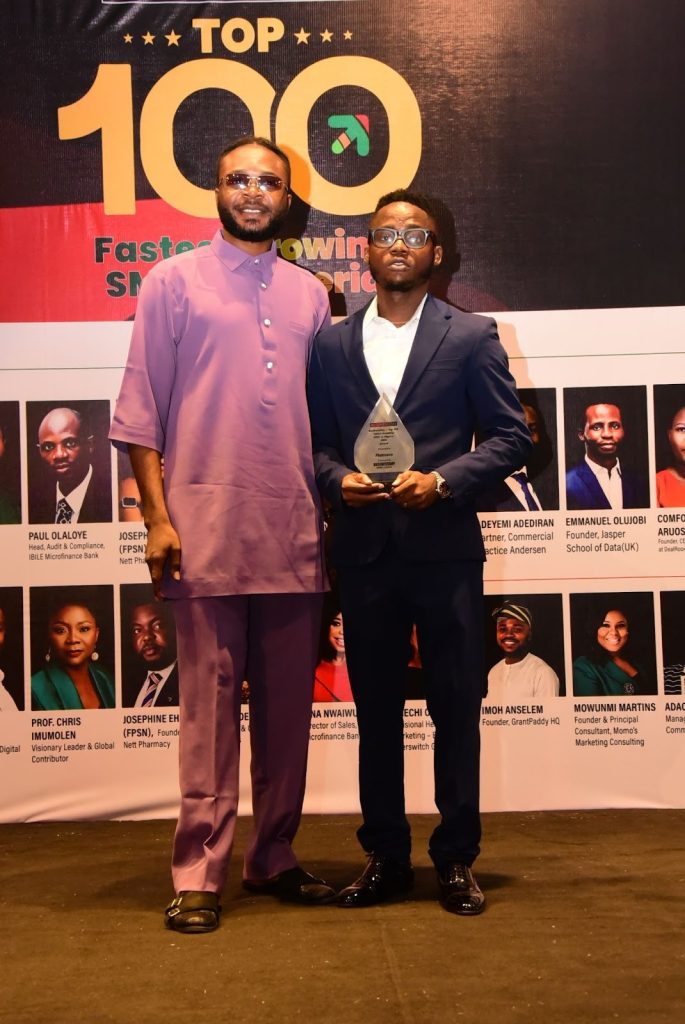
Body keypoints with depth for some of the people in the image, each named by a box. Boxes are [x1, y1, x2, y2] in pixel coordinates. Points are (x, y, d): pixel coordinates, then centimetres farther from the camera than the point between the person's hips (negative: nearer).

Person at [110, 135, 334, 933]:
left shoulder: (309, 293, 16)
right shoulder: (174, 282, 5)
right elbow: (140, 409, 0)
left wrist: (333, 506, 9)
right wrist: (157, 516, -8)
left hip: (294, 530, 4)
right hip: (207, 526, -4)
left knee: (289, 703, 8)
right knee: (209, 701, -2)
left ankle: (274, 857, 21)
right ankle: (198, 873, 7)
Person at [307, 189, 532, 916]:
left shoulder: (470, 336, 4)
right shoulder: (332, 343, 11)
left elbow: (511, 436, 0)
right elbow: (315, 441, 11)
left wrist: (443, 481, -13)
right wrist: (338, 479, -9)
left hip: (445, 549, -2)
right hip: (364, 551, 3)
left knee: (456, 706, 4)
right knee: (376, 708, 10)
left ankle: (456, 859, 17)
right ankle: (384, 856, 22)